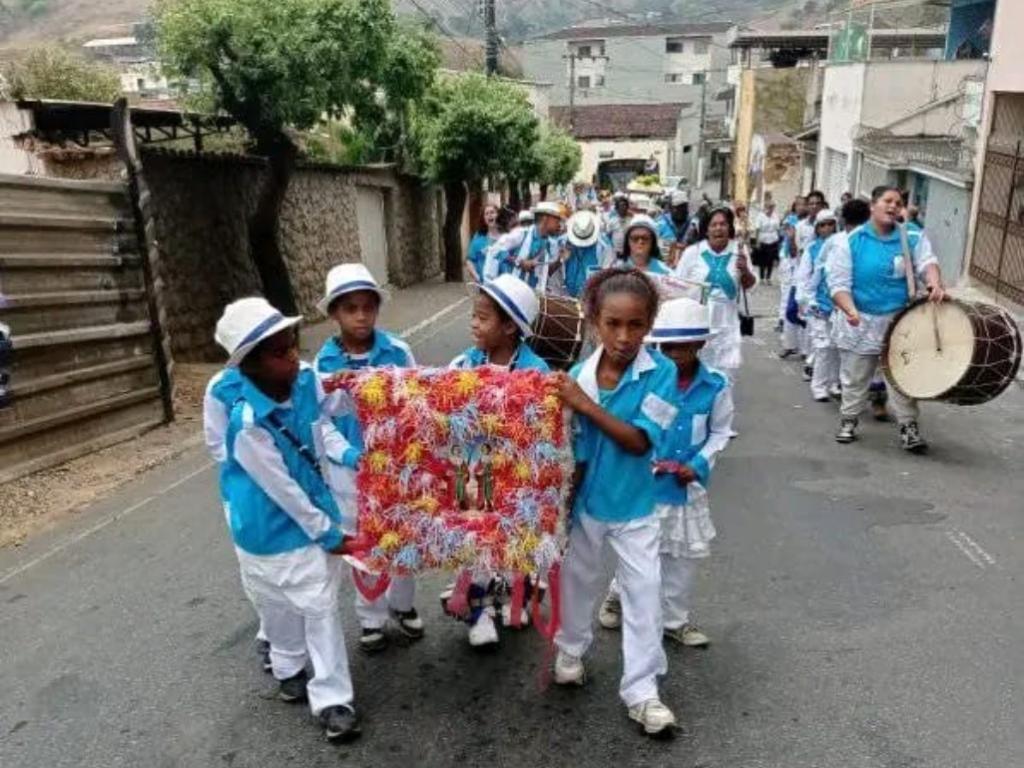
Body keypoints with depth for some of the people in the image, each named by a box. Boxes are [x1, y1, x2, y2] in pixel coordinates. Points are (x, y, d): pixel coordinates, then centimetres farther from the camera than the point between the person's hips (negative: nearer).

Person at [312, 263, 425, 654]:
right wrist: (350, 456, -22)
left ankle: (402, 604, 41)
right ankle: (371, 617, 34)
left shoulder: (398, 351, -9)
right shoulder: (324, 363, -10)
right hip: (352, 467, -1)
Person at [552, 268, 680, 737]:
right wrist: (561, 504, -2)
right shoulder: (578, 376, -13)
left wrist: (585, 404, -28)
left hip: (635, 506, -1)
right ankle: (571, 649, 47)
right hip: (587, 500, 2)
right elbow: (575, 449, -6)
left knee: (643, 594, 5)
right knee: (579, 580, 21)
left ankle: (641, 690, 22)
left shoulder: (661, 372, -17)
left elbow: (640, 441, -23)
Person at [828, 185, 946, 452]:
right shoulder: (850, 241, -8)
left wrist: (935, 283, -35)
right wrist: (850, 309, -30)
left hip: (899, 321, 2)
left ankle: (908, 426, 11)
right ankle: (848, 420, 28)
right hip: (861, 323, -1)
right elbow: (838, 284, -12)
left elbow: (926, 261, -12)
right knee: (855, 379, 11)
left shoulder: (912, 238, 1)